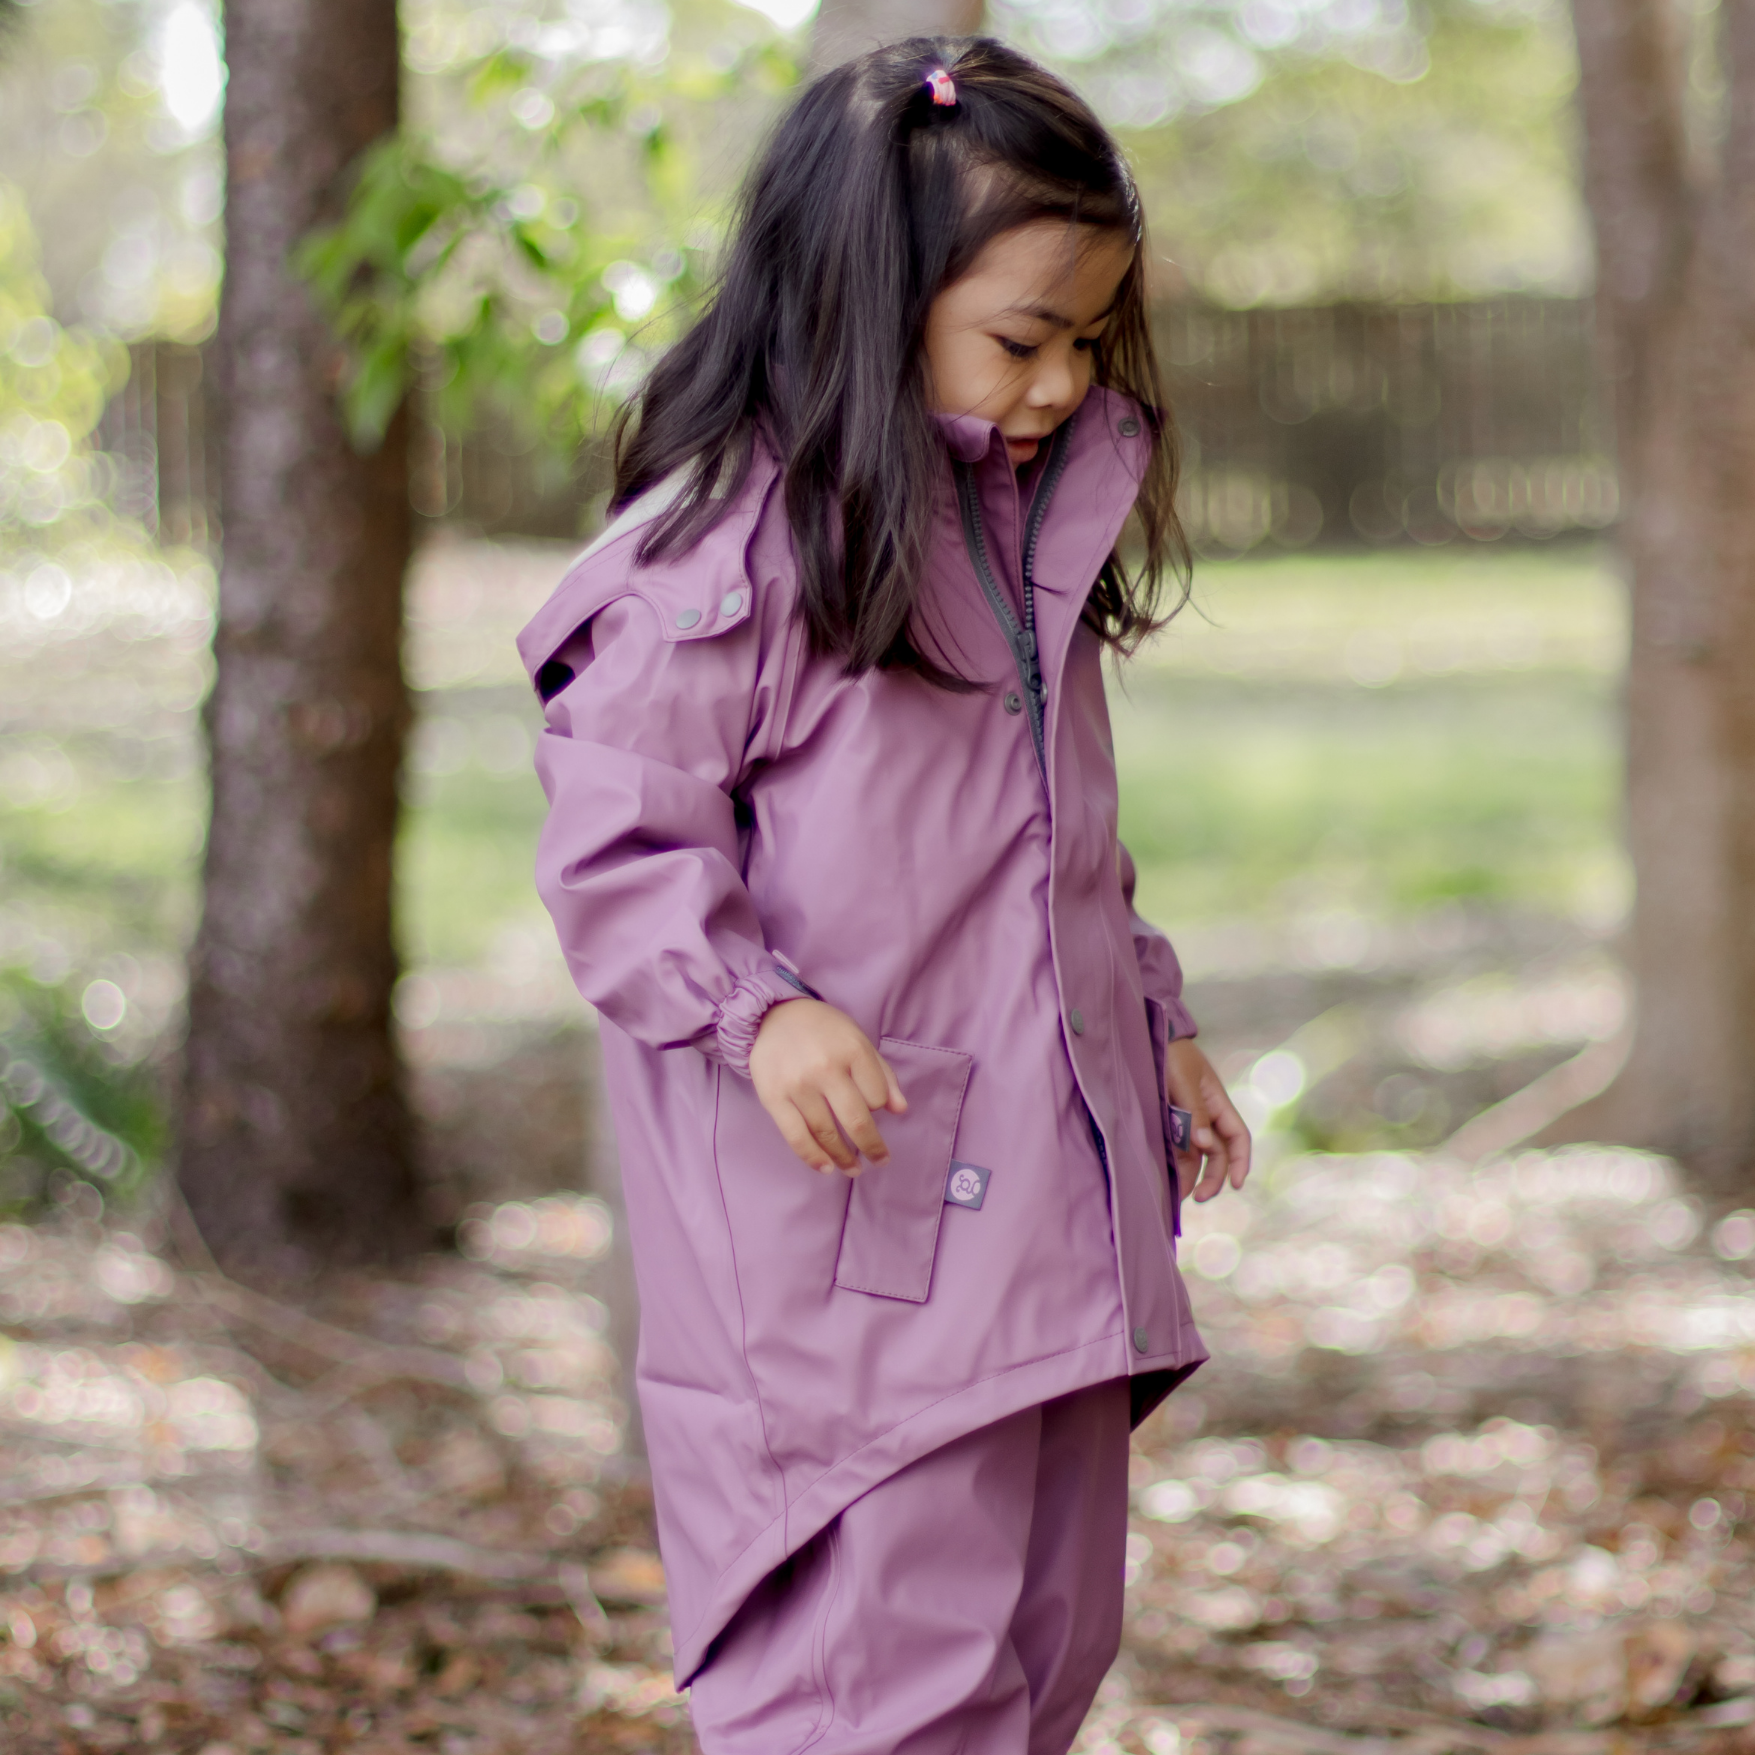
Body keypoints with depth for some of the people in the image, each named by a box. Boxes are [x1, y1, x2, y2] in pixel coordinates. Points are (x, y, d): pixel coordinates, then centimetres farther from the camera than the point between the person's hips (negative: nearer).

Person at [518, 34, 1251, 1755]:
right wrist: (760, 1011, -28)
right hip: (844, 1238, -8)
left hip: (1045, 1199, 9)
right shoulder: (725, 556, -14)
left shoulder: (1032, 535, 12)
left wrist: (1151, 1024, 22)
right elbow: (614, 847, -15)